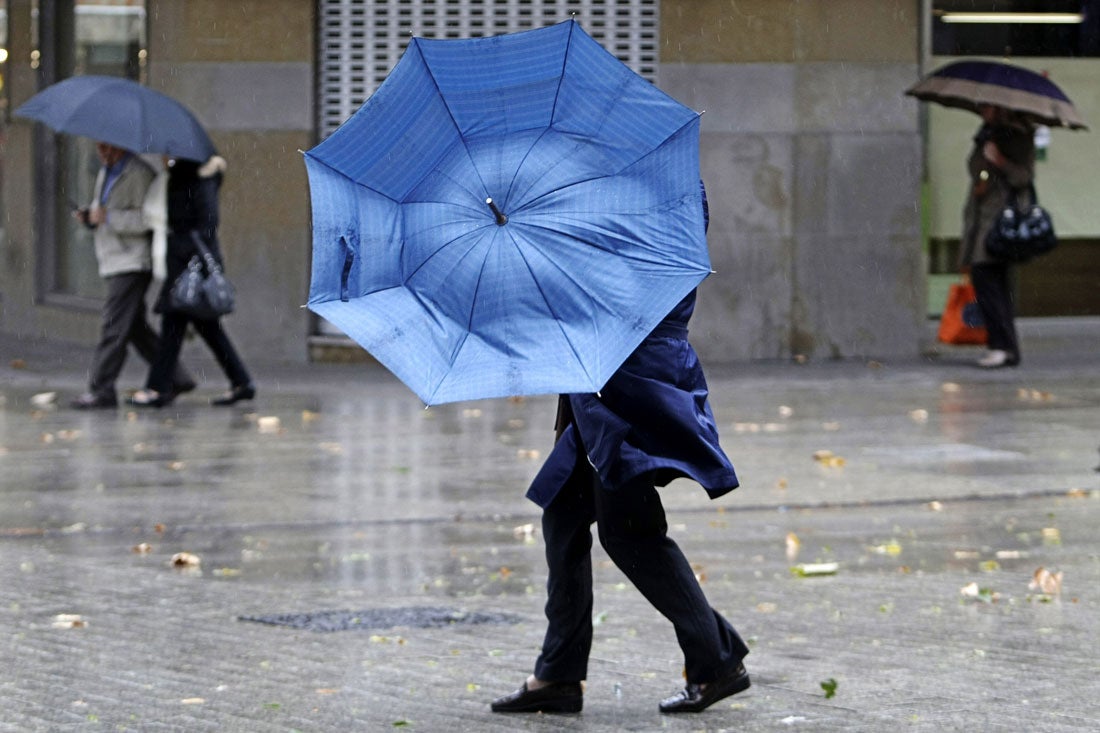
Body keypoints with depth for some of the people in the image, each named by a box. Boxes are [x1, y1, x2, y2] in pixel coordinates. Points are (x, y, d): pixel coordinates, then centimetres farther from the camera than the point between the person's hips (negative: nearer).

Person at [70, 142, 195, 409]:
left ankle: (100, 390, -12)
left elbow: (148, 219, -20)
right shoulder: (104, 173, 18)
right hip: (112, 262, 10)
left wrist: (108, 217, -23)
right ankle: (176, 378, 20)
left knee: (114, 327, -12)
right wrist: (88, 216, 6)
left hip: (133, 263, -10)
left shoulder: (140, 175, -12)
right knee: (136, 328, 12)